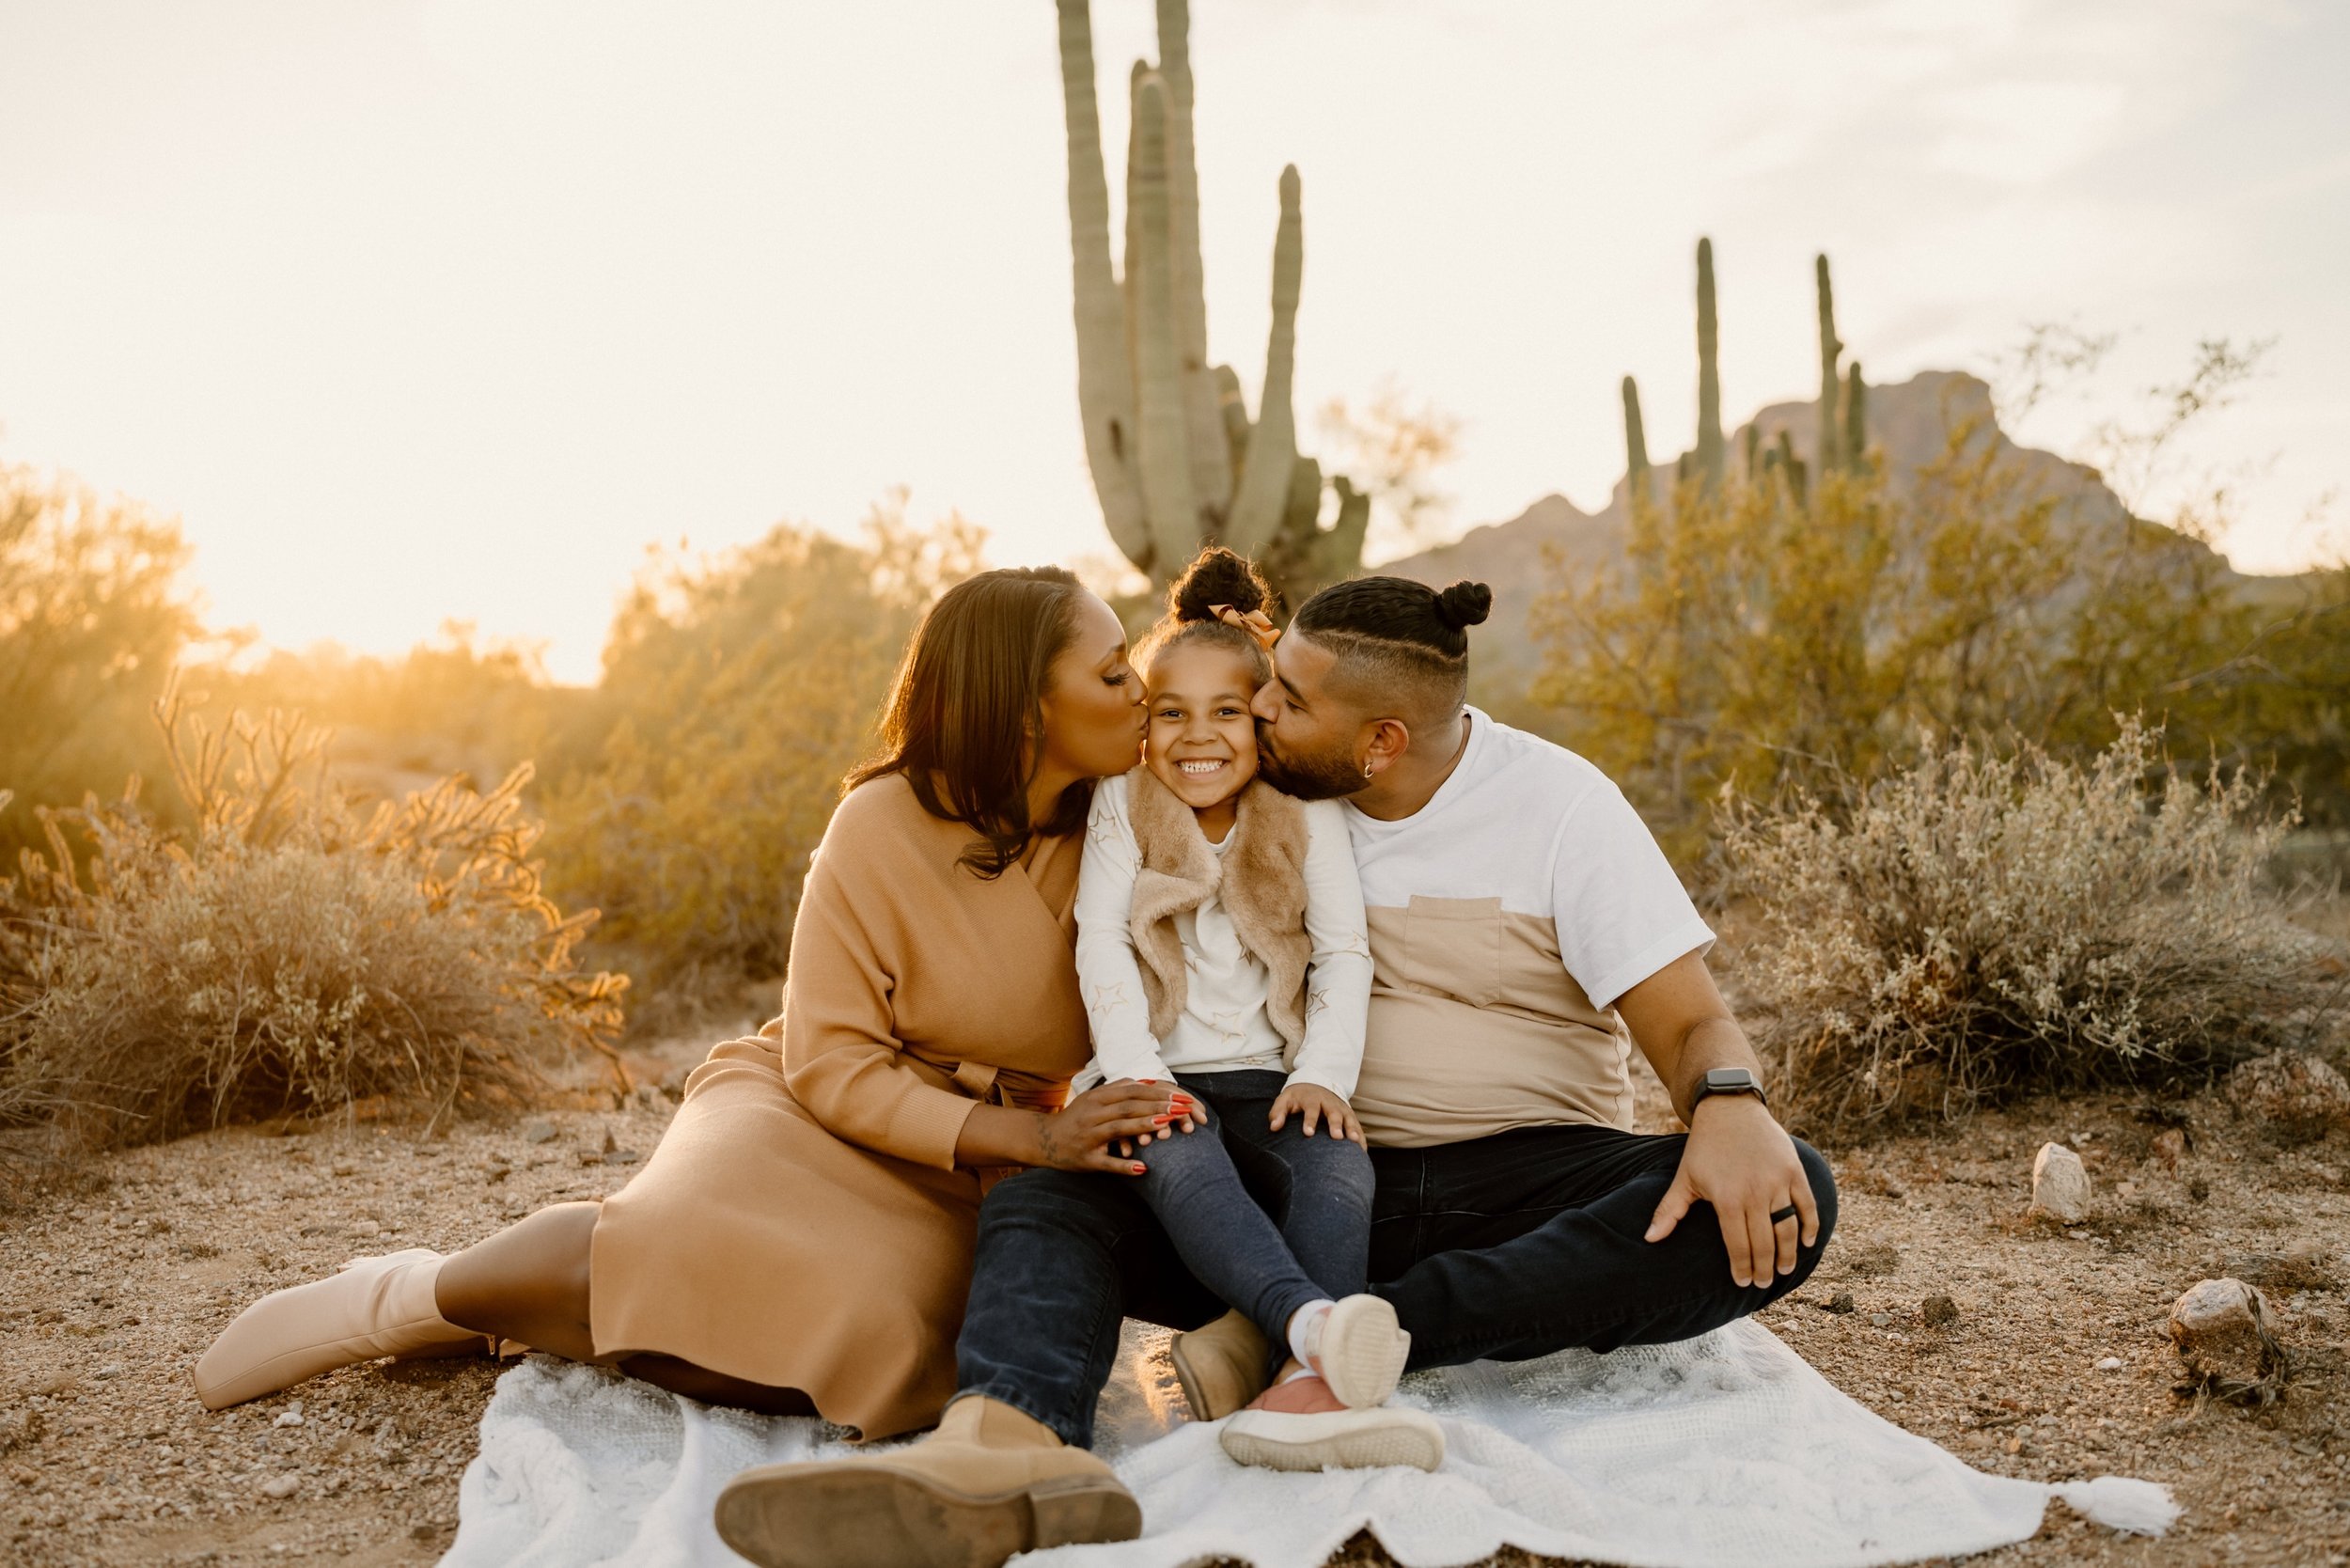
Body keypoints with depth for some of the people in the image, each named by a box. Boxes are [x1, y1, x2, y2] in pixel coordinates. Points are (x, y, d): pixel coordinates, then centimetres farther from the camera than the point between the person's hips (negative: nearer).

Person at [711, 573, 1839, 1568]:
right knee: (1048, 1193, -20)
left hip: (1521, 1186, -2)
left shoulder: (1558, 806, -5)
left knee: (1782, 1202, -31)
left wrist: (1731, 1107, -32)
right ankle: (1001, 1443, -53)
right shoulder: (1287, 803, 6)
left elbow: (1688, 1021, -10)